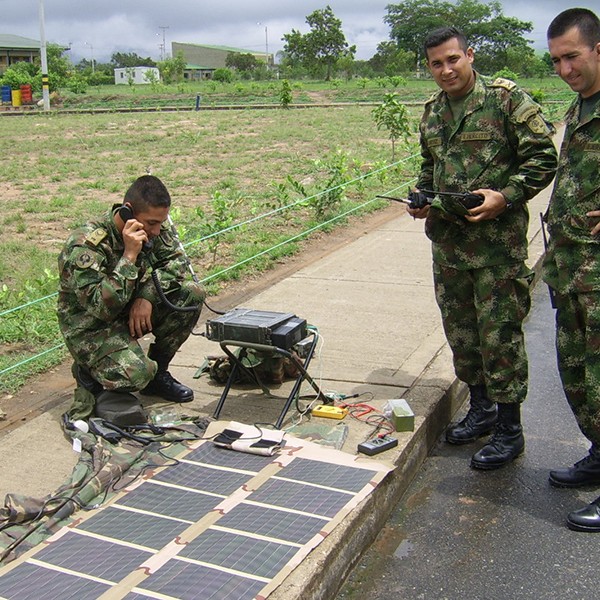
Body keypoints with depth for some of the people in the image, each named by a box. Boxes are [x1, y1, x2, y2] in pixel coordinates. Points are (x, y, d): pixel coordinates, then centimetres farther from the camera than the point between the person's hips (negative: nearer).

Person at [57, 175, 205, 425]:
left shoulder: (153, 227, -8)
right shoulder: (84, 245, -29)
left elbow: (177, 260, -6)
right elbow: (101, 307, -34)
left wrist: (147, 295, -21)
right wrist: (129, 256, -36)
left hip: (132, 311, 7)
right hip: (91, 327, -7)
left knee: (192, 294, -11)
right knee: (136, 374, -32)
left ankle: (157, 372, 4)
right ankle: (89, 372, 5)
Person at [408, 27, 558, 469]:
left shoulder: (506, 98, -6)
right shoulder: (431, 112, 13)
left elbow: (543, 156, -8)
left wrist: (506, 197, -19)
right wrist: (422, 198, 8)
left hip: (498, 239, -7)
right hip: (447, 238, 7)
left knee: (500, 333, -3)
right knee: (460, 328, 14)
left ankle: (509, 429, 10)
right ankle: (481, 409, 32)